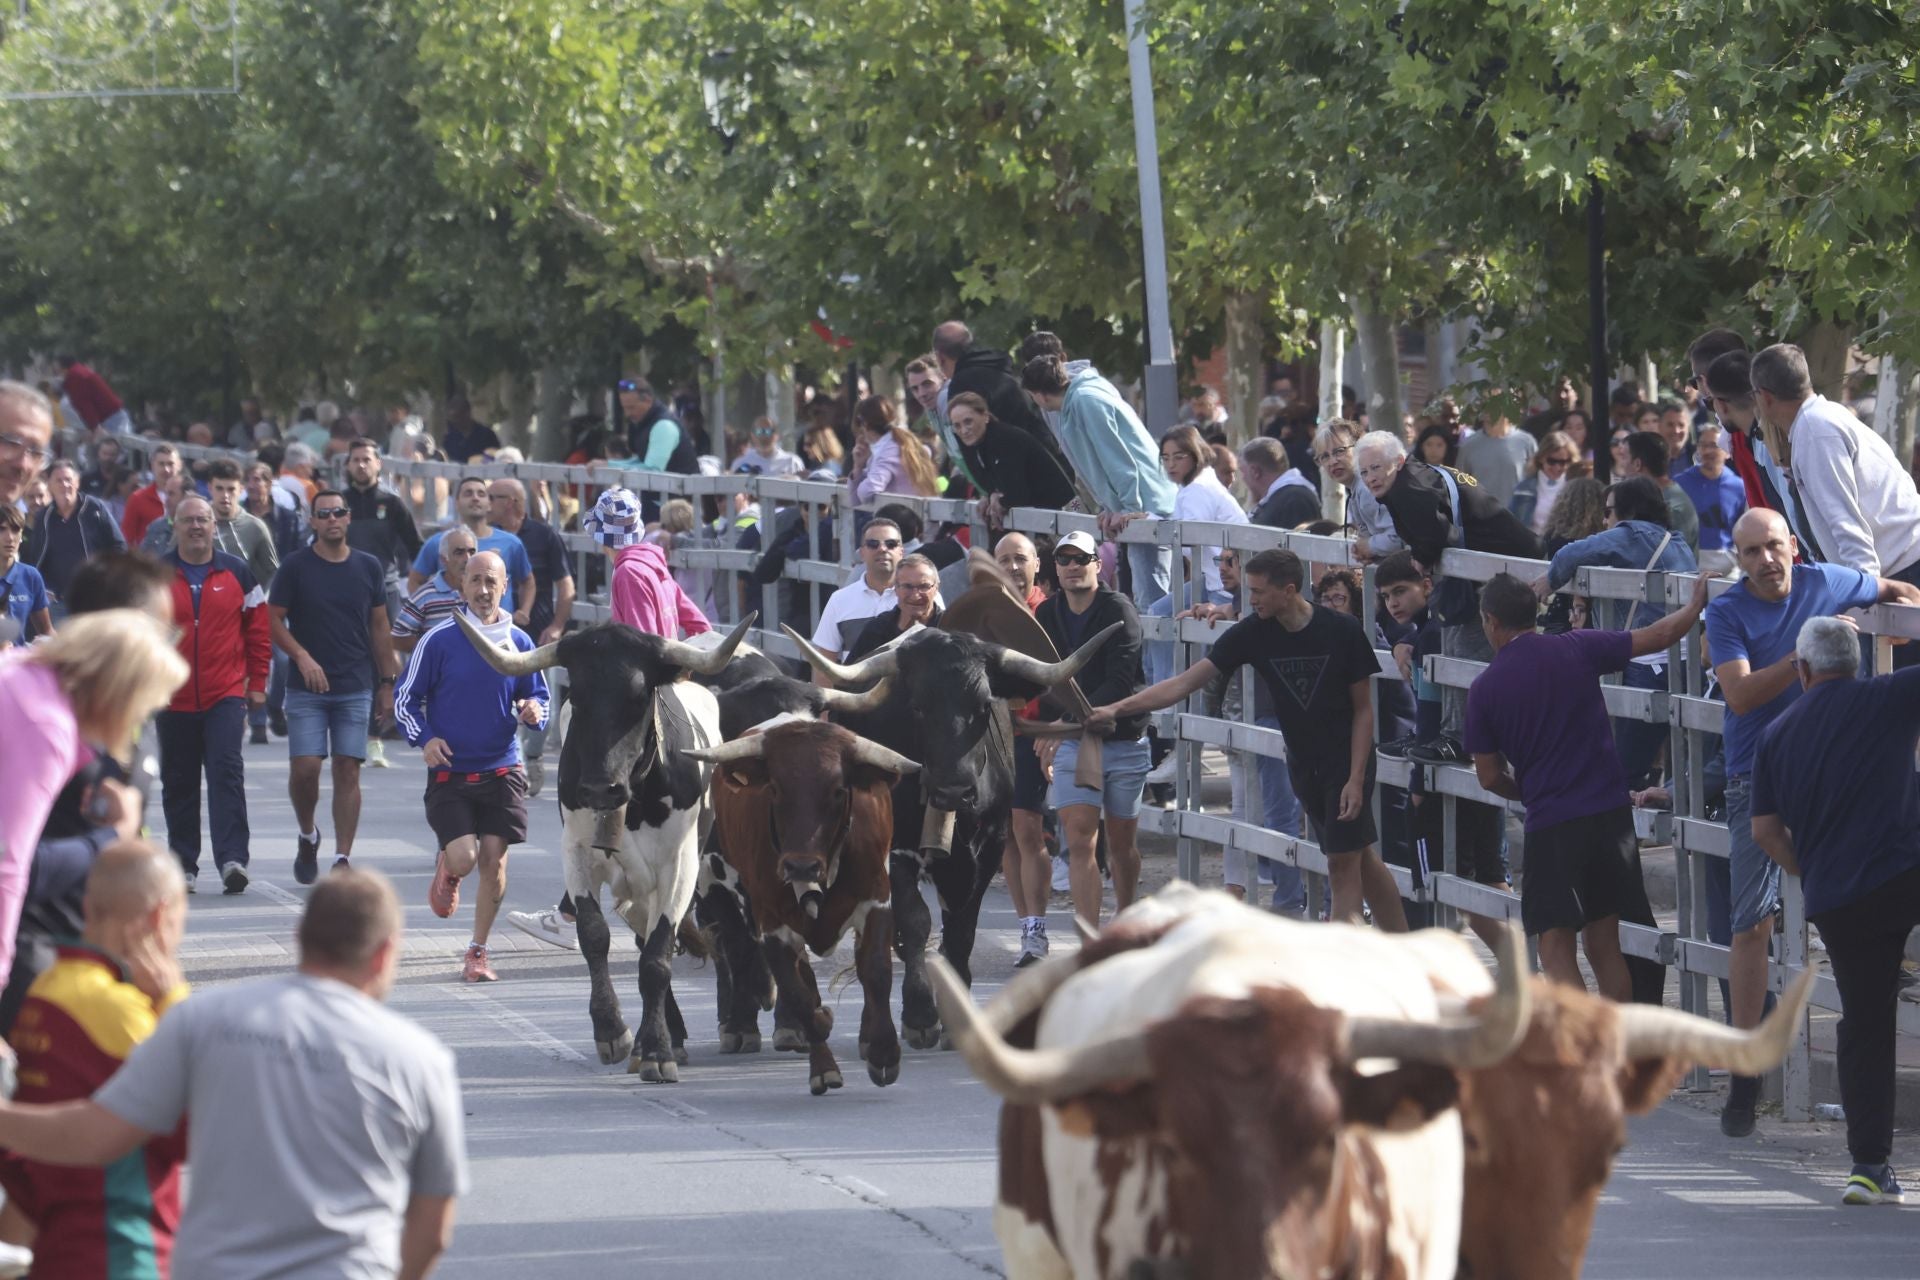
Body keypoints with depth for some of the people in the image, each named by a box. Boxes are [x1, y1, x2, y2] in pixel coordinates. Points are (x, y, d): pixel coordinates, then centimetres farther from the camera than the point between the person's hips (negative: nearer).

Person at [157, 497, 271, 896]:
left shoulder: (237, 573, 6)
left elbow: (259, 630, 10)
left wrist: (258, 683, 6)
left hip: (226, 696, -1)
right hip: (173, 697, 1)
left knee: (227, 773, -13)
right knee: (178, 783, 8)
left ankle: (232, 859, -19)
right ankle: (184, 864, 17)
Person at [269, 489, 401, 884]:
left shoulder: (367, 568, 8)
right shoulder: (296, 566, 0)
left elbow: (379, 628, 12)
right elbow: (274, 620, 0)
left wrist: (386, 683, 9)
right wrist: (302, 657, -15)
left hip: (355, 688, 2)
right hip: (307, 688, -2)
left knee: (348, 770, -3)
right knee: (305, 768, -10)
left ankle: (342, 858, -2)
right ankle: (307, 836, 17)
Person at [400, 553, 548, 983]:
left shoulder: (519, 642, 2)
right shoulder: (440, 640, -5)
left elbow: (538, 698, 13)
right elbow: (406, 697, 2)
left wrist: (534, 713, -11)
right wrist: (424, 738, -13)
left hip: (501, 770, 2)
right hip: (449, 771, -2)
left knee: (494, 860, -3)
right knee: (464, 858, -12)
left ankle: (478, 952, 11)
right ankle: (445, 869, 28)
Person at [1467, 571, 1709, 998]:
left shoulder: (1485, 688, -2)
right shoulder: (1577, 649, 1)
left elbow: (1490, 777, 4)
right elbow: (1659, 637, 6)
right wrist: (1696, 604, 25)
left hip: (1550, 824, -3)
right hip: (1610, 813, 3)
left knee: (1556, 950, -2)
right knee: (1604, 943, 13)